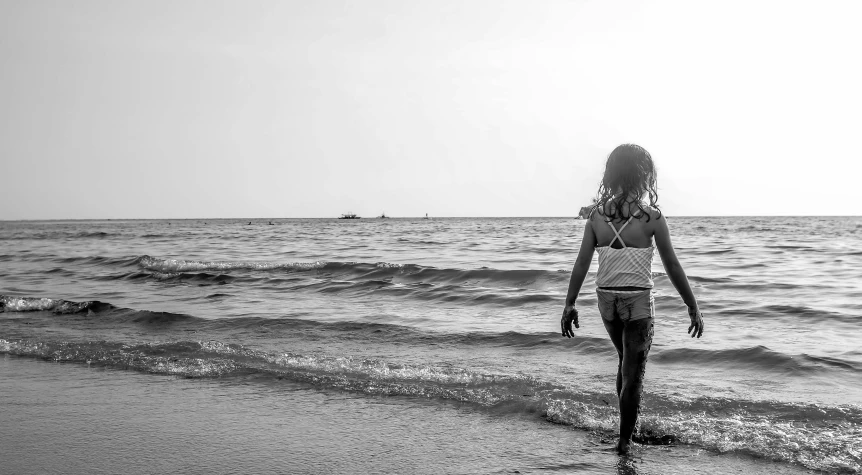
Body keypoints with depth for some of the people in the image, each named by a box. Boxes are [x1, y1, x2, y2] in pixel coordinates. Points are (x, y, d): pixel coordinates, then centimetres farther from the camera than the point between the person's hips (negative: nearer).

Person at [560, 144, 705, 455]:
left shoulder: (597, 215, -4)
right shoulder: (651, 217, -13)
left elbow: (581, 263, -4)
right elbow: (672, 267, -9)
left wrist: (569, 304, 2)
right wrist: (693, 307, -1)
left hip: (606, 300, 4)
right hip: (638, 301, -4)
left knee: (626, 361, 26)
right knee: (633, 372, 8)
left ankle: (629, 422, 37)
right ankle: (624, 439, 13)